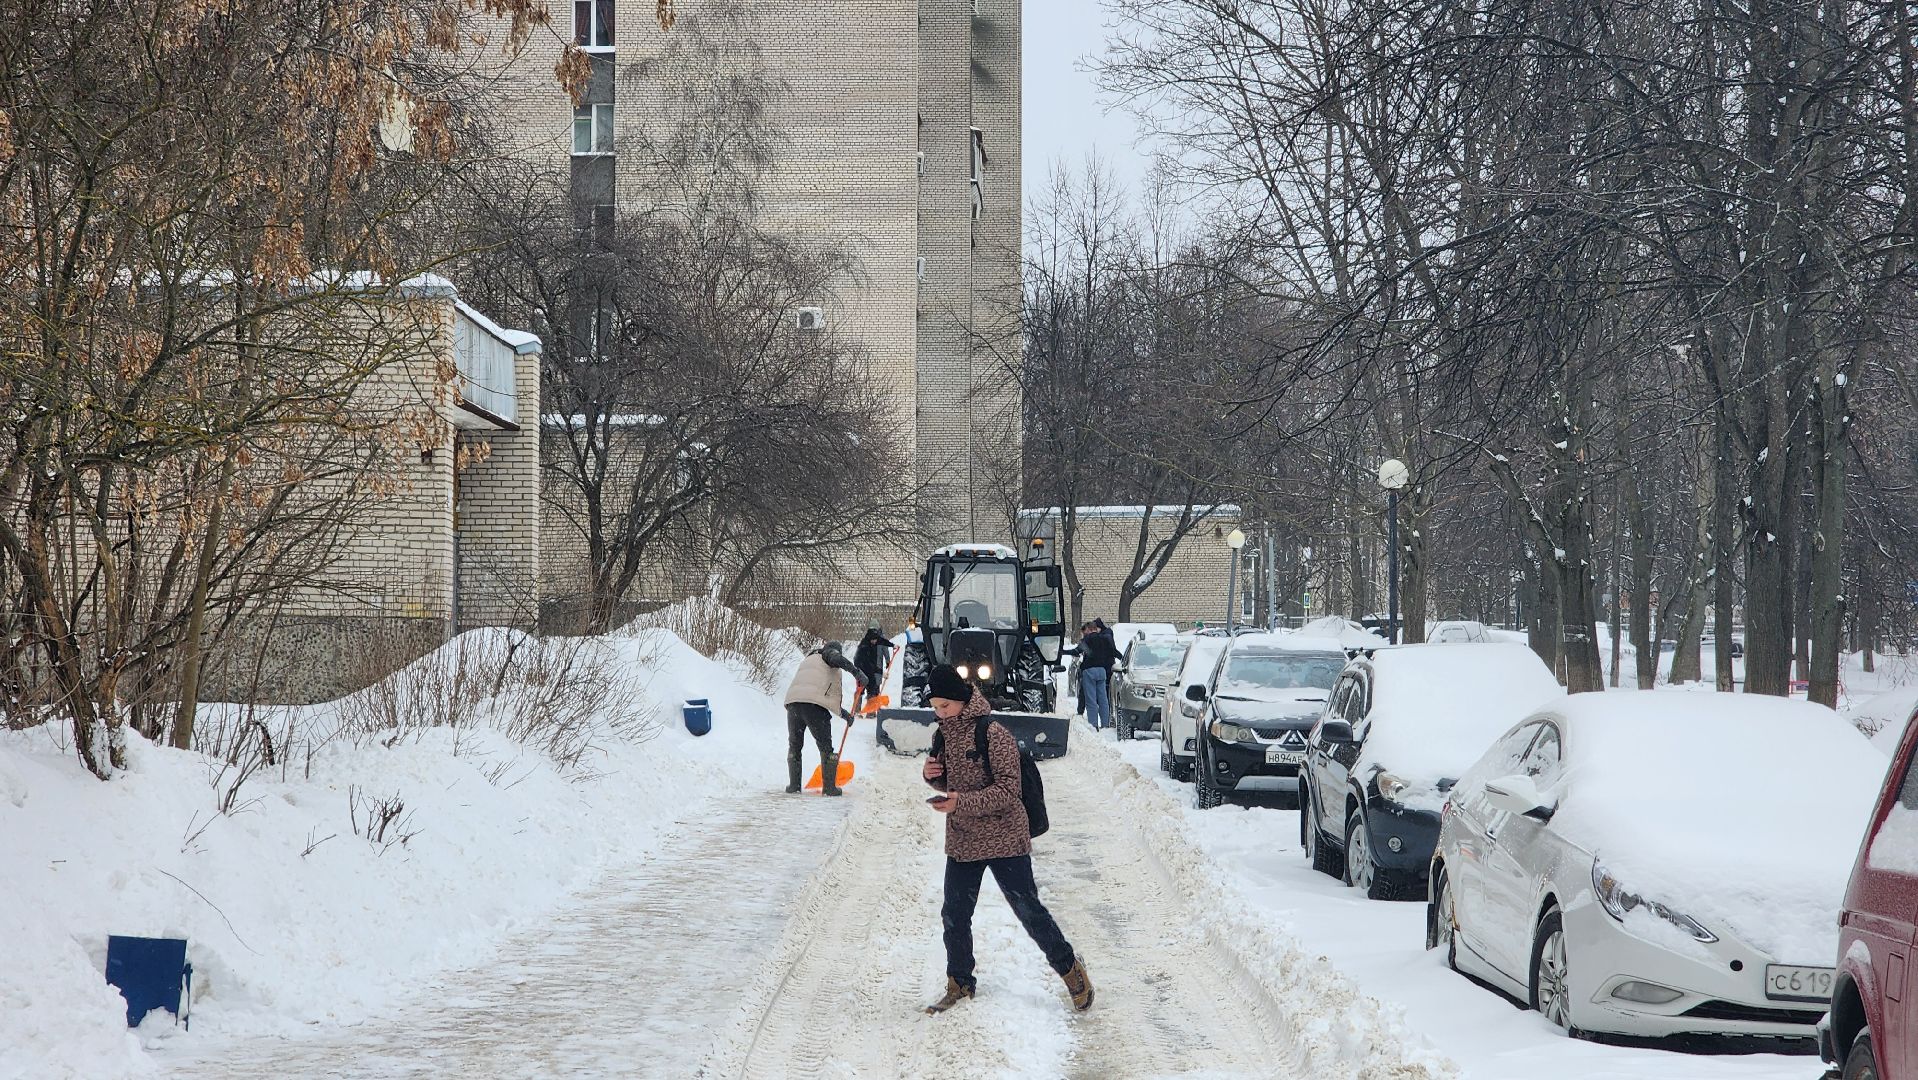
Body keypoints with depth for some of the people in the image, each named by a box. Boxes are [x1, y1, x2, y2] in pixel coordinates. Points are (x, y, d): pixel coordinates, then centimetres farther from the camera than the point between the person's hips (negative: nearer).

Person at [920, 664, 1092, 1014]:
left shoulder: (994, 735, -19)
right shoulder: (944, 734, 5)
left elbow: (1008, 791, -21)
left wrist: (961, 802, -30)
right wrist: (933, 776, -5)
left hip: (1004, 841, -7)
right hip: (961, 843, 7)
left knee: (1029, 912, 1)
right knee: (954, 917, 9)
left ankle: (1070, 968, 19)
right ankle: (960, 985, 25)